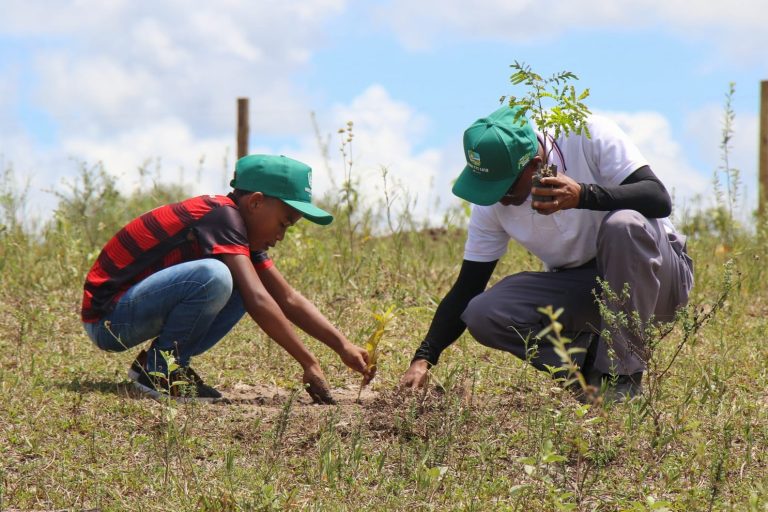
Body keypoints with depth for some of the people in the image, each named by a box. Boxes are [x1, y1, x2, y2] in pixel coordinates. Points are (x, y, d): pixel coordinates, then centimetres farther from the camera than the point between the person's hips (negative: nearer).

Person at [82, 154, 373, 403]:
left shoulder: (243, 235, 12)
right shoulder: (223, 216, -18)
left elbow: (289, 300, 13)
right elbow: (258, 302, -26)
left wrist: (343, 347, 3)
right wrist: (309, 364, -24)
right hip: (106, 316, -10)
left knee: (244, 287, 4)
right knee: (214, 276, -30)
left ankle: (165, 364, 4)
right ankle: (158, 368, -12)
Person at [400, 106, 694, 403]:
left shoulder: (589, 137, -19)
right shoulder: (491, 203, -7)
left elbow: (659, 200, -27)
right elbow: (467, 289, -3)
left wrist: (583, 196, -41)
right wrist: (423, 359, -14)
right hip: (577, 291, 3)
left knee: (624, 224, -37)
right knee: (482, 315, -20)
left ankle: (623, 374, -25)